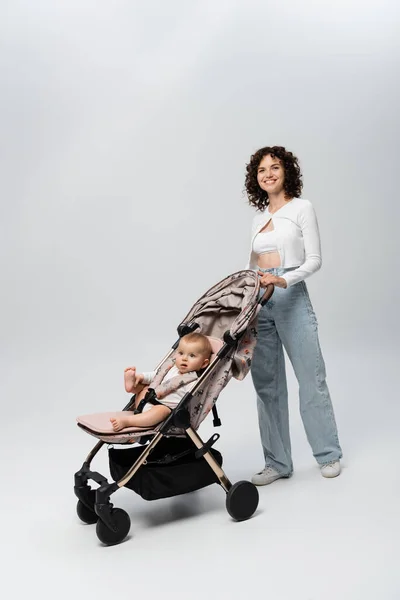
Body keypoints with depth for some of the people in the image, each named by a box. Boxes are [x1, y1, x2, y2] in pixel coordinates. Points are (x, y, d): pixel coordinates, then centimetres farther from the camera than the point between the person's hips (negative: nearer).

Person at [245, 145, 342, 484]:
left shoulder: (301, 208, 2)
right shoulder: (259, 217, 17)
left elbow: (314, 260, -5)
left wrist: (284, 280, -20)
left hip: (291, 297, -5)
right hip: (258, 301, 5)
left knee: (311, 377, 0)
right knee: (267, 383, 5)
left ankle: (329, 454, 18)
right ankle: (277, 462, 14)